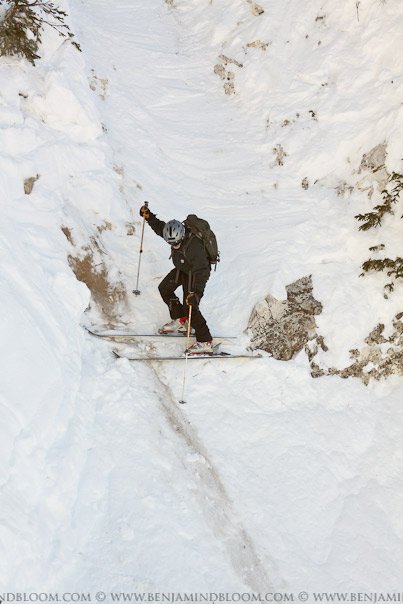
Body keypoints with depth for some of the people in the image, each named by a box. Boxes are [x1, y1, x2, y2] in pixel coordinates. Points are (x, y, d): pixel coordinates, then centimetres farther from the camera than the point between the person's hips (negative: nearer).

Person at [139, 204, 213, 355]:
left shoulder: (194, 247, -39)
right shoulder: (173, 233, -16)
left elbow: (201, 272, -38)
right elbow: (159, 227, 7)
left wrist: (195, 292, -43)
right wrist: (149, 217, -3)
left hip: (196, 273, -9)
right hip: (181, 269, 9)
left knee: (190, 306, -14)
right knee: (164, 288, 18)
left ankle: (205, 342, -7)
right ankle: (180, 320, 30)